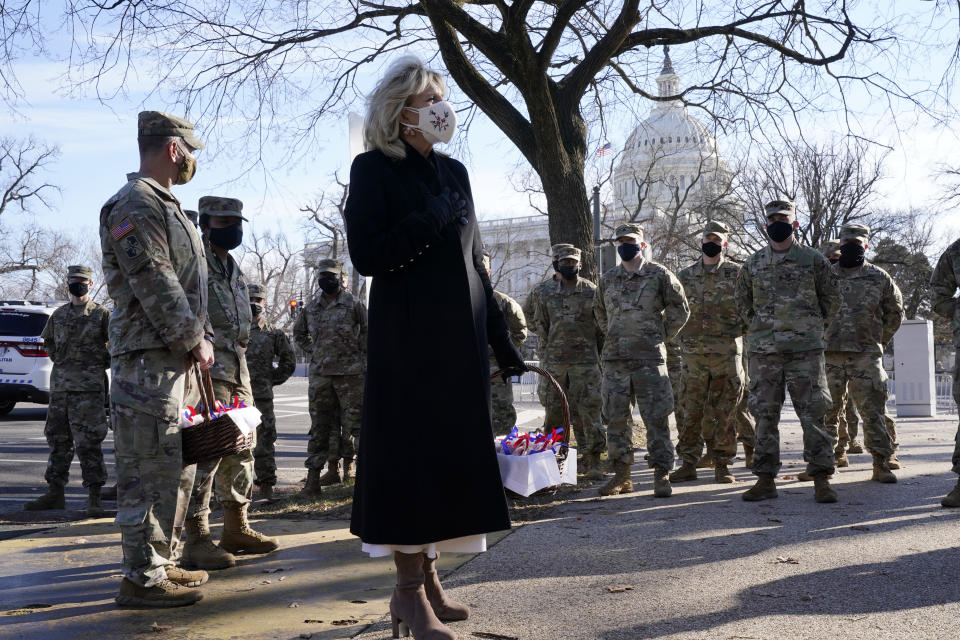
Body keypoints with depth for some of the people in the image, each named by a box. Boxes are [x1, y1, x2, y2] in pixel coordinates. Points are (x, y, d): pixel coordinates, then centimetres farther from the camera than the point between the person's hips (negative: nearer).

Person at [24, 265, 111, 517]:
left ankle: (94, 498, -2)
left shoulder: (101, 314, -2)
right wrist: (60, 360, 13)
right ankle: (55, 494, 21)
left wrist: (103, 362, -3)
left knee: (88, 444, -7)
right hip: (59, 387, 6)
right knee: (58, 441, 11)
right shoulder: (59, 315, 14)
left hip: (88, 389, -6)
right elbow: (48, 342, 27)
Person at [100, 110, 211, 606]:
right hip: (147, 358, -11)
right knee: (150, 470, -6)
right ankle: (142, 579, 1)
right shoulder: (135, 204, -11)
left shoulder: (166, 207, 22)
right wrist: (194, 339, -13)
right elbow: (155, 284, -19)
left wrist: (202, 337, 12)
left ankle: (160, 561, 27)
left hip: (174, 359, 11)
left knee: (177, 466, 17)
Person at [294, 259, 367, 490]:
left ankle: (348, 468, 13)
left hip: (349, 372, -3)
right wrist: (312, 350, 14)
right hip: (320, 373, 3)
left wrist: (359, 352, 0)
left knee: (351, 421, 1)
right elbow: (299, 332, 26)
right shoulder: (312, 307, 11)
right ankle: (313, 474, 6)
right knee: (320, 424, 4)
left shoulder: (352, 303, -1)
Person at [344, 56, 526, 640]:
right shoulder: (374, 170, -3)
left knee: (451, 452, 8)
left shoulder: (454, 172, 14)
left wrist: (502, 340, 13)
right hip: (406, 335, -6)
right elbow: (367, 256, -14)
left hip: (461, 336, 6)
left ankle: (427, 576, 20)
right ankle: (410, 591, 5)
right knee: (412, 451, -4)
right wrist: (433, 218, -15)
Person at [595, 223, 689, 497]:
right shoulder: (608, 279, 12)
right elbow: (599, 311, 27)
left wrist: (661, 337, 6)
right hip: (614, 360, 4)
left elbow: (680, 309, 7)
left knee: (656, 419, -4)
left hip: (649, 360, -4)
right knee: (616, 419, 6)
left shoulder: (659, 275, 1)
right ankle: (621, 475, 15)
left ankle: (661, 475, 3)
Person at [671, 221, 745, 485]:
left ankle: (722, 464, 11)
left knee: (725, 413, 2)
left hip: (727, 352, -2)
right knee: (690, 411, 3)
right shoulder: (685, 276, 11)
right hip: (693, 354, 2)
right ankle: (688, 463, 10)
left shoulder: (737, 273, 4)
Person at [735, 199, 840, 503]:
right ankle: (765, 479, 10)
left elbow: (830, 299, 12)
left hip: (805, 349, -2)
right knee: (765, 414, 4)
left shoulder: (813, 260, 4)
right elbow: (743, 303, 19)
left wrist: (814, 328, 9)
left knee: (813, 413, -3)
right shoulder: (752, 264, 9)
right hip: (763, 351, 2)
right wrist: (760, 329, 12)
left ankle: (821, 479, 3)